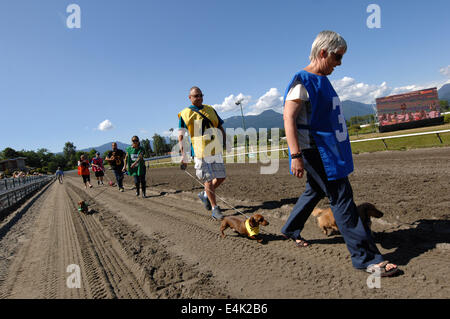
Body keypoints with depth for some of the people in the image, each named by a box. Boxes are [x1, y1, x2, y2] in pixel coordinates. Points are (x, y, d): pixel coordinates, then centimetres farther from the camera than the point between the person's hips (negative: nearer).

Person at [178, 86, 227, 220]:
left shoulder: (210, 109, 13)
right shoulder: (185, 114, -1)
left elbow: (221, 128, 19)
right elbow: (181, 136, -6)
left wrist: (226, 144, 9)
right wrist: (183, 154, -16)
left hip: (216, 150, 5)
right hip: (200, 152, -5)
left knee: (221, 177, 9)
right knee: (208, 180, -2)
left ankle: (204, 195, 31)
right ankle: (214, 208, 11)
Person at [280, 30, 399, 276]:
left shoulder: (322, 80, 16)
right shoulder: (302, 81, -13)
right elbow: (288, 118, -21)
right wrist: (296, 155, -28)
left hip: (328, 150, 10)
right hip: (315, 152, -10)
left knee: (315, 191, 19)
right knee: (342, 198, -8)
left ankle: (290, 229, 37)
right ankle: (365, 257, 0)